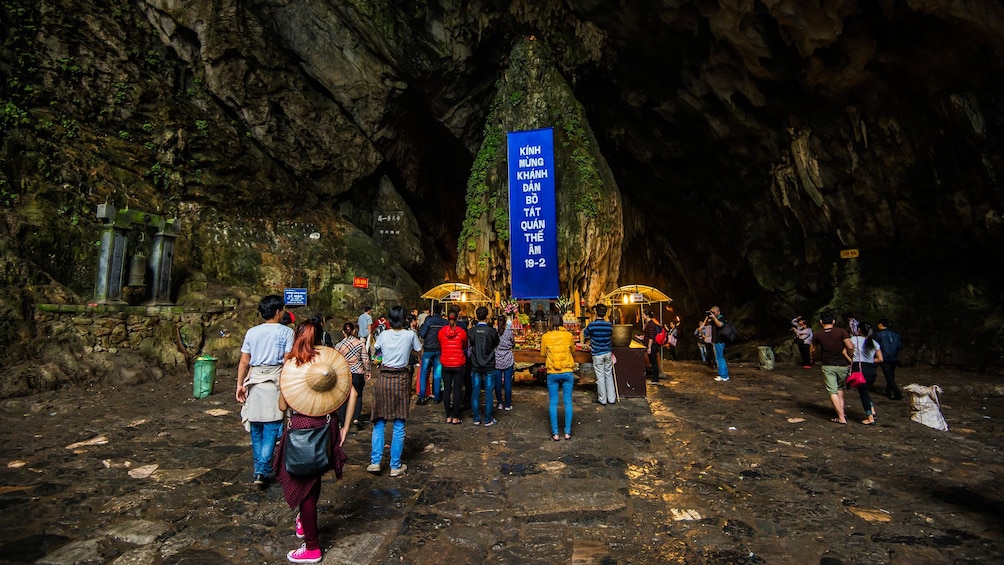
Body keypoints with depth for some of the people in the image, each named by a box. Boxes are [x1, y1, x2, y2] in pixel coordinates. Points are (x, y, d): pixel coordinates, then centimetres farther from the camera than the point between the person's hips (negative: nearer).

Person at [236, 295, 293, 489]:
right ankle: (263, 471, -3)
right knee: (271, 428, 1)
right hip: (275, 382, -4)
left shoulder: (251, 332, 7)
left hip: (254, 381, 4)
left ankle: (259, 470, 24)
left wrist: (240, 384, 10)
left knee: (256, 428, 14)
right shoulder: (286, 332, -4)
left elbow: (244, 362, 5)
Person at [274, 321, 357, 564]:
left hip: (302, 428, -3)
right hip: (327, 426, 4)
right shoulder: (330, 360, 0)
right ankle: (305, 521, 48)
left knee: (303, 483, 11)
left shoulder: (290, 365, -6)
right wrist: (345, 428, 3)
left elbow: (282, 406, -2)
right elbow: (352, 393, -5)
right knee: (313, 479, 26)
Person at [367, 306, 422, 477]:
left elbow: (377, 350, 17)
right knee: (399, 425, 5)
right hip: (402, 378, -1)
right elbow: (419, 351, 10)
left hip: (384, 378, 2)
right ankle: (395, 466, 11)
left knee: (379, 423, 13)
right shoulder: (410, 335, -5)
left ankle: (375, 462, 12)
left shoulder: (383, 334, 0)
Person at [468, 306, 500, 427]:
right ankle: (488, 420, 11)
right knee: (488, 393, 5)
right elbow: (496, 344, 3)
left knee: (475, 393, 10)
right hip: (489, 366, -2)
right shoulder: (492, 331, -12)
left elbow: (470, 344, 7)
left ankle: (476, 419, 17)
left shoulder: (471, 331, -7)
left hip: (475, 366, 2)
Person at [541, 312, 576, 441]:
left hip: (552, 373, 0)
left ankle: (555, 433, 10)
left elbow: (543, 354, 7)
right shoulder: (569, 335, -4)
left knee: (553, 403, 8)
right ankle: (567, 432, 14)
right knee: (568, 402, 10)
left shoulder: (545, 337, -5)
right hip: (567, 372, 1)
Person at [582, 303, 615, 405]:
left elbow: (585, 335, 4)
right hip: (608, 353, 4)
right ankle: (611, 398, 17)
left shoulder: (591, 325, -14)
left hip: (597, 354, -3)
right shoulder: (609, 325, -3)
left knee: (600, 377, 4)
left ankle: (602, 399, 12)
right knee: (609, 376, 12)